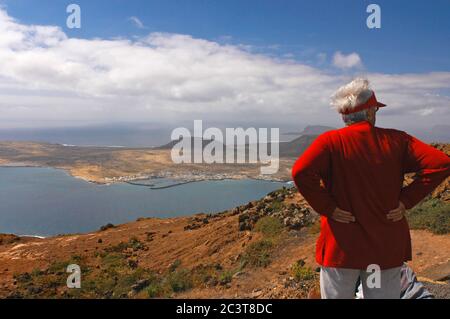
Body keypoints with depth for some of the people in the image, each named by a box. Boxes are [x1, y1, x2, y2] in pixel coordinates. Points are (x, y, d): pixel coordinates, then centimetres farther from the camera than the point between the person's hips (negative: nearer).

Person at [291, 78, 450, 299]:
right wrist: (407, 200, -5)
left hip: (342, 247, -2)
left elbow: (301, 172, -25)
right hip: (387, 247, 3)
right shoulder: (395, 140, -2)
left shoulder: (331, 141, -10)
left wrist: (327, 208, -15)